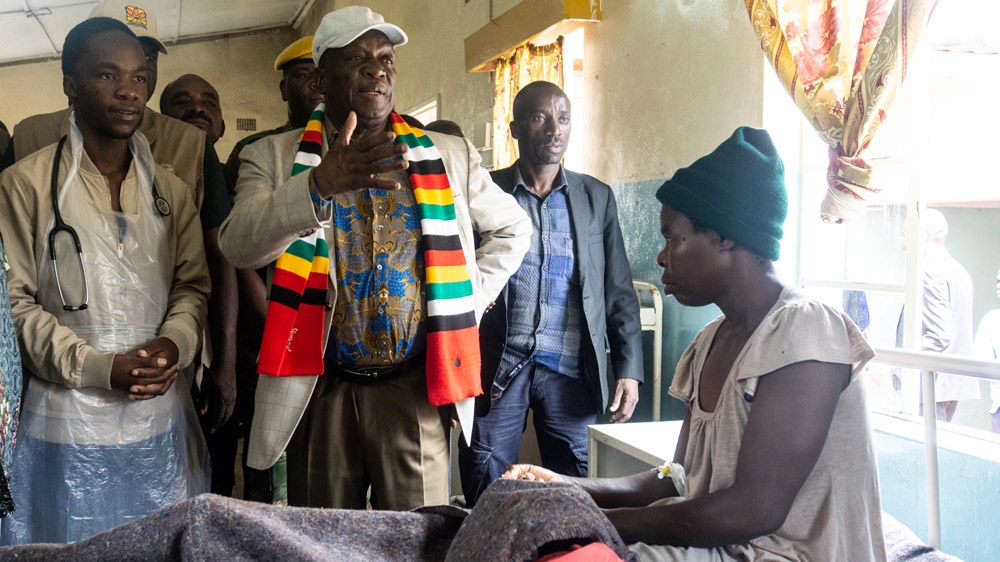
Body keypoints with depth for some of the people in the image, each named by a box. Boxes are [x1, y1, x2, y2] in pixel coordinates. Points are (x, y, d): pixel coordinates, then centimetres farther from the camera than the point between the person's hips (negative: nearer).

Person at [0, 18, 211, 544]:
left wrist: (175, 343, -11)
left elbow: (192, 284, 10)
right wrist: (99, 367, -17)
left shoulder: (169, 190, 9)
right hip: (68, 425, -4)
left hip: (162, 417, 4)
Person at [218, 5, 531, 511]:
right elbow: (239, 246, -16)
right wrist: (320, 183, -31)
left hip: (416, 392, 1)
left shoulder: (448, 156, 8)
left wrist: (468, 299, 6)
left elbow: (512, 228, 20)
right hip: (320, 392, -1)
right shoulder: (274, 158, 1)